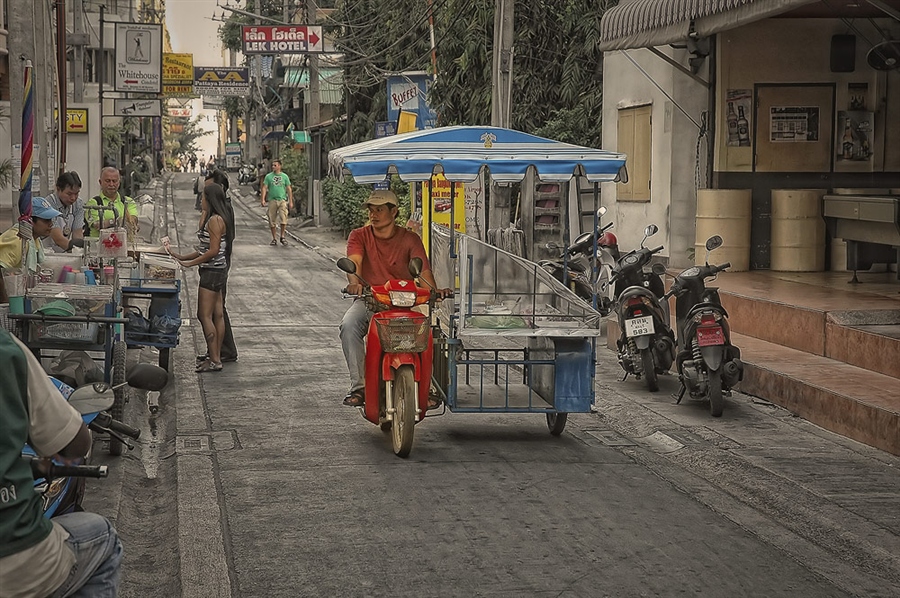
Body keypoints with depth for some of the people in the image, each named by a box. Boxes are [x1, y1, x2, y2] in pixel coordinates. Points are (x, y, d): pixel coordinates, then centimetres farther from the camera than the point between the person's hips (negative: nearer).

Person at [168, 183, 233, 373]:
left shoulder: (215, 220, -16)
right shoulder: (219, 219, 15)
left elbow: (213, 251, -21)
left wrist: (190, 263, -14)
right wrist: (182, 257, 15)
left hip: (212, 271, -10)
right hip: (218, 271, 10)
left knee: (204, 315, -8)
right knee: (217, 315, 11)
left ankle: (214, 360, -8)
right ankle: (215, 357, 14)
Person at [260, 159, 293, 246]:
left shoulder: (285, 176, 9)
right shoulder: (268, 176, 8)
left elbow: (289, 189, 11)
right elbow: (264, 188, 4)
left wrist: (291, 201, 6)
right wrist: (263, 199, -8)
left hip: (282, 200, -1)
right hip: (272, 200, 1)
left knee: (283, 218, -16)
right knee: (272, 220, 3)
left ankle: (282, 236, -2)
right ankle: (274, 239, 12)